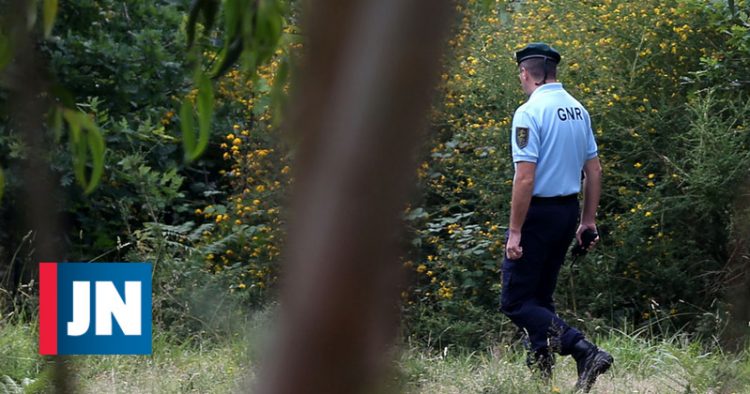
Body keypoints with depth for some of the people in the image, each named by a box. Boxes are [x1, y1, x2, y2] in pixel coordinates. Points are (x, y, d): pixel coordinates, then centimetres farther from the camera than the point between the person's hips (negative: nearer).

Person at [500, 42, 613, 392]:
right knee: (541, 296, 19)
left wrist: (515, 231, -17)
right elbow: (594, 171, 12)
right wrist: (588, 220, 19)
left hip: (538, 212, -8)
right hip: (568, 211, 8)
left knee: (515, 301, -5)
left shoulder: (529, 113, -15)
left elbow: (525, 178, -20)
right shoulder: (578, 110, 8)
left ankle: (585, 351, -19)